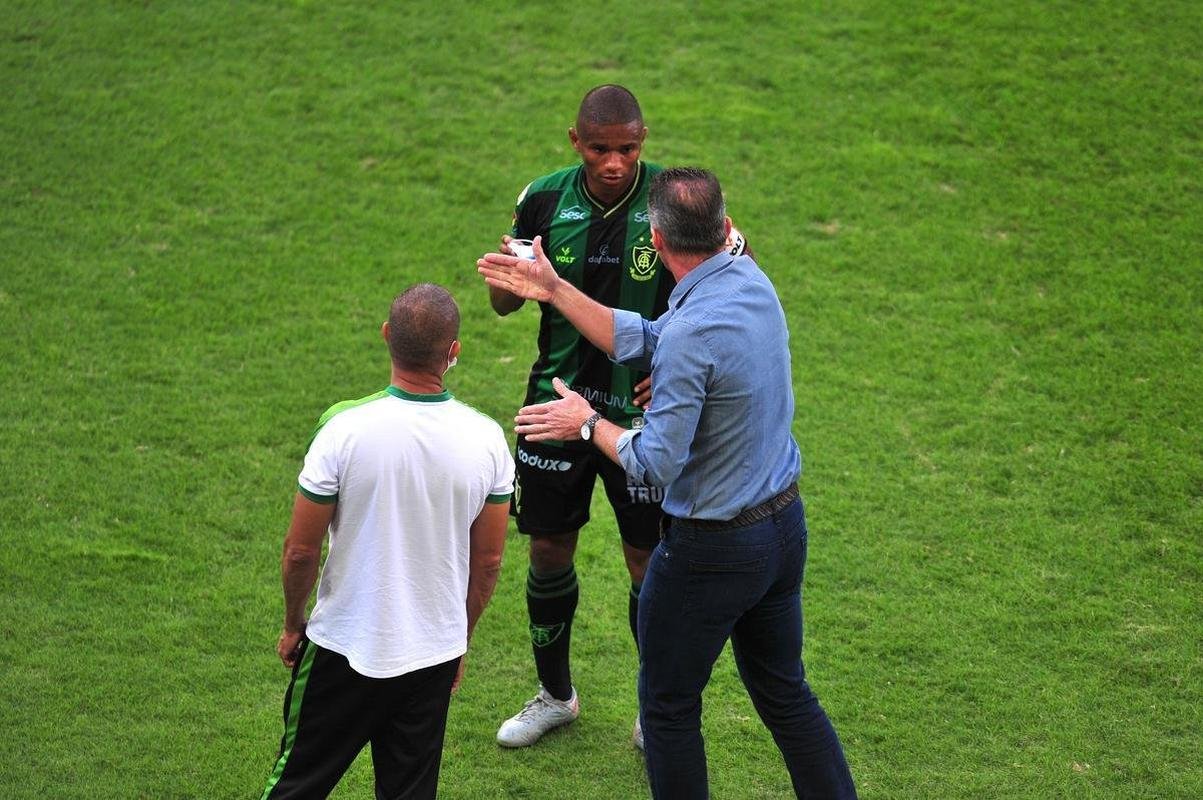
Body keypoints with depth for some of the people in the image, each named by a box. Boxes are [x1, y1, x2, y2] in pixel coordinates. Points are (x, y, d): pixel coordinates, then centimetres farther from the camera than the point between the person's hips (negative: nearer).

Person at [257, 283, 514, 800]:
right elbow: (488, 561, 1)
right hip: (435, 655, 3)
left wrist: (293, 625, 7)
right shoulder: (486, 439, -10)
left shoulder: (345, 429, -19)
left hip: (345, 649, -2)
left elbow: (300, 551, -11)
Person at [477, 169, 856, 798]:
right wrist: (555, 291, 9)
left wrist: (588, 423, -7)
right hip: (785, 526, 8)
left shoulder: (692, 333, -28)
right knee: (783, 691, 22)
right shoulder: (749, 280, -2)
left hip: (712, 550, -8)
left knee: (669, 709, 11)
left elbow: (655, 465, -23)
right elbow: (642, 342, 8)